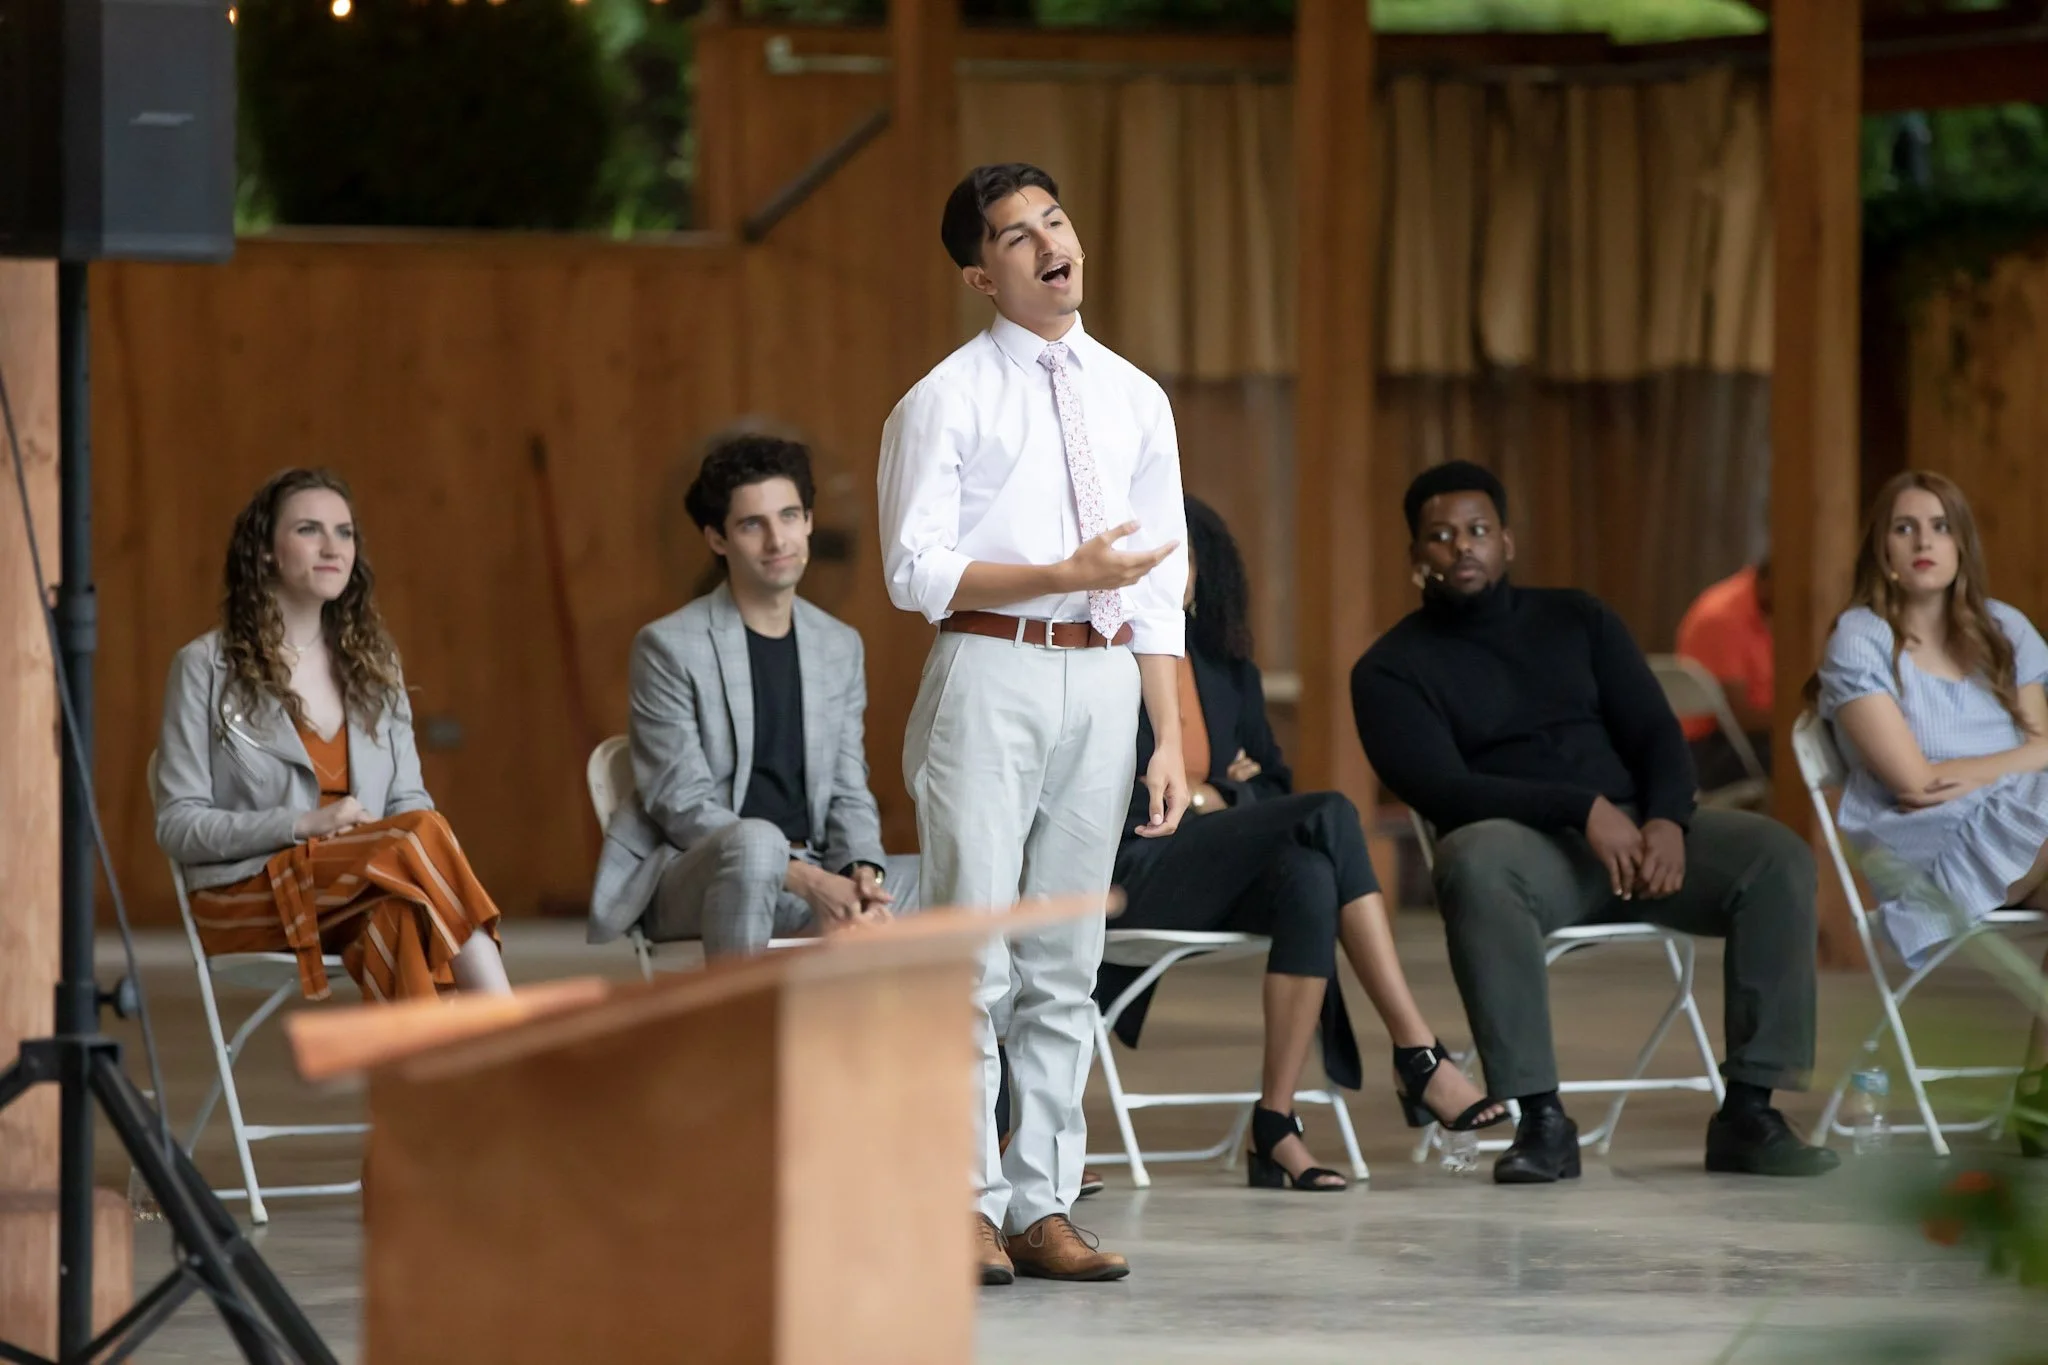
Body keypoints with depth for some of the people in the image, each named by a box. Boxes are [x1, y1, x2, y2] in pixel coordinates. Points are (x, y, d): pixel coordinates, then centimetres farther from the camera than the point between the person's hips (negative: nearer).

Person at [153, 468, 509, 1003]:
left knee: (400, 914, -36)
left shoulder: (373, 663, 19)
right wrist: (304, 825, -16)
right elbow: (178, 827, -2)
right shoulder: (207, 667, 3)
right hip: (247, 896, -4)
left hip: (355, 897, 4)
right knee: (424, 838, -31)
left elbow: (407, 799, 15)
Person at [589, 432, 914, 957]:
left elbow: (848, 792, 13)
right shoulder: (669, 647, -4)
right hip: (688, 881, -6)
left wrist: (862, 874, -11)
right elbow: (683, 804, -11)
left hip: (811, 877, 6)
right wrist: (806, 879, -21)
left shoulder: (841, 647, 14)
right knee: (755, 841, -38)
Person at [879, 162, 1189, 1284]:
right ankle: (965, 1205, -6)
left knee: (1064, 960, 7)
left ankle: (1041, 1206, 10)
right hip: (992, 676, -5)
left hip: (1101, 683, 5)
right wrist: (1065, 575, -19)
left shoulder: (1134, 399, 13)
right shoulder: (946, 402, -2)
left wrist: (1169, 735, 9)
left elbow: (1159, 584, 14)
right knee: (975, 949, -8)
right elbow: (916, 571, -9)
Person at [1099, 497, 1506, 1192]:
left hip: (1213, 877, 6)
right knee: (1330, 817, -26)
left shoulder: (1225, 666, 21)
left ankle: (1276, 1123, -33)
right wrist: (1198, 797, -9)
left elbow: (1274, 780, 23)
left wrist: (1229, 790, 1)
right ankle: (1418, 1057, -28)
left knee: (1308, 877, -32)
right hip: (1132, 871, -6)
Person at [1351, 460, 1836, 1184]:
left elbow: (1655, 732, 10)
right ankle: (1541, 1118, -38)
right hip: (1525, 845, -4)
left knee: (1778, 856, -23)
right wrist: (1584, 810, -20)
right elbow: (1440, 790, -10)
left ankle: (1747, 1111, -22)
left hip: (1638, 830, 4)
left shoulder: (1576, 619, 17)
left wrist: (1667, 820, -12)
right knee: (1474, 860, -40)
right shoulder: (1392, 669, 5)